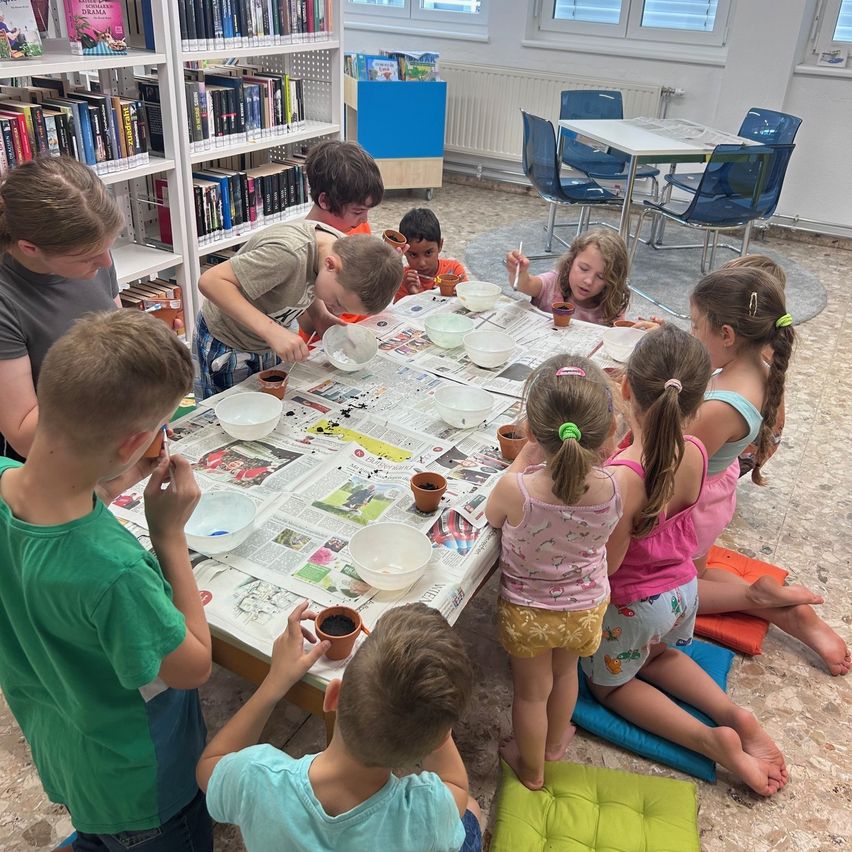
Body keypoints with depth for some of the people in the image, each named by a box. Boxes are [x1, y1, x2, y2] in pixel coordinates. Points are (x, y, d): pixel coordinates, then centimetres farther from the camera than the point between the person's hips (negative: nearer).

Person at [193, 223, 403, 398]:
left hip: (271, 344, 7)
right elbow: (211, 281, -38)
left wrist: (319, 316, -15)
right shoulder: (289, 254, -38)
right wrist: (271, 330, -46)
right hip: (226, 347, -6)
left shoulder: (344, 248, -15)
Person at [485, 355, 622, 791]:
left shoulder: (517, 489, -38)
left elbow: (492, 515, -11)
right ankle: (555, 741, 60)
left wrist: (526, 455, -10)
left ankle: (530, 767, 51)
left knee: (531, 691, 24)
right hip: (585, 607, 2)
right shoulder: (611, 487, -30)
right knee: (565, 671, 33)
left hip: (527, 611, -2)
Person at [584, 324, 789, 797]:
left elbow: (606, 564, -27)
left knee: (609, 683, 23)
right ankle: (733, 715, 17)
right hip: (683, 589, 6)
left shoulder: (622, 478, -38)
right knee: (658, 654, 36)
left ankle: (710, 740, 7)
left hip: (634, 604, -6)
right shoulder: (695, 452, -18)